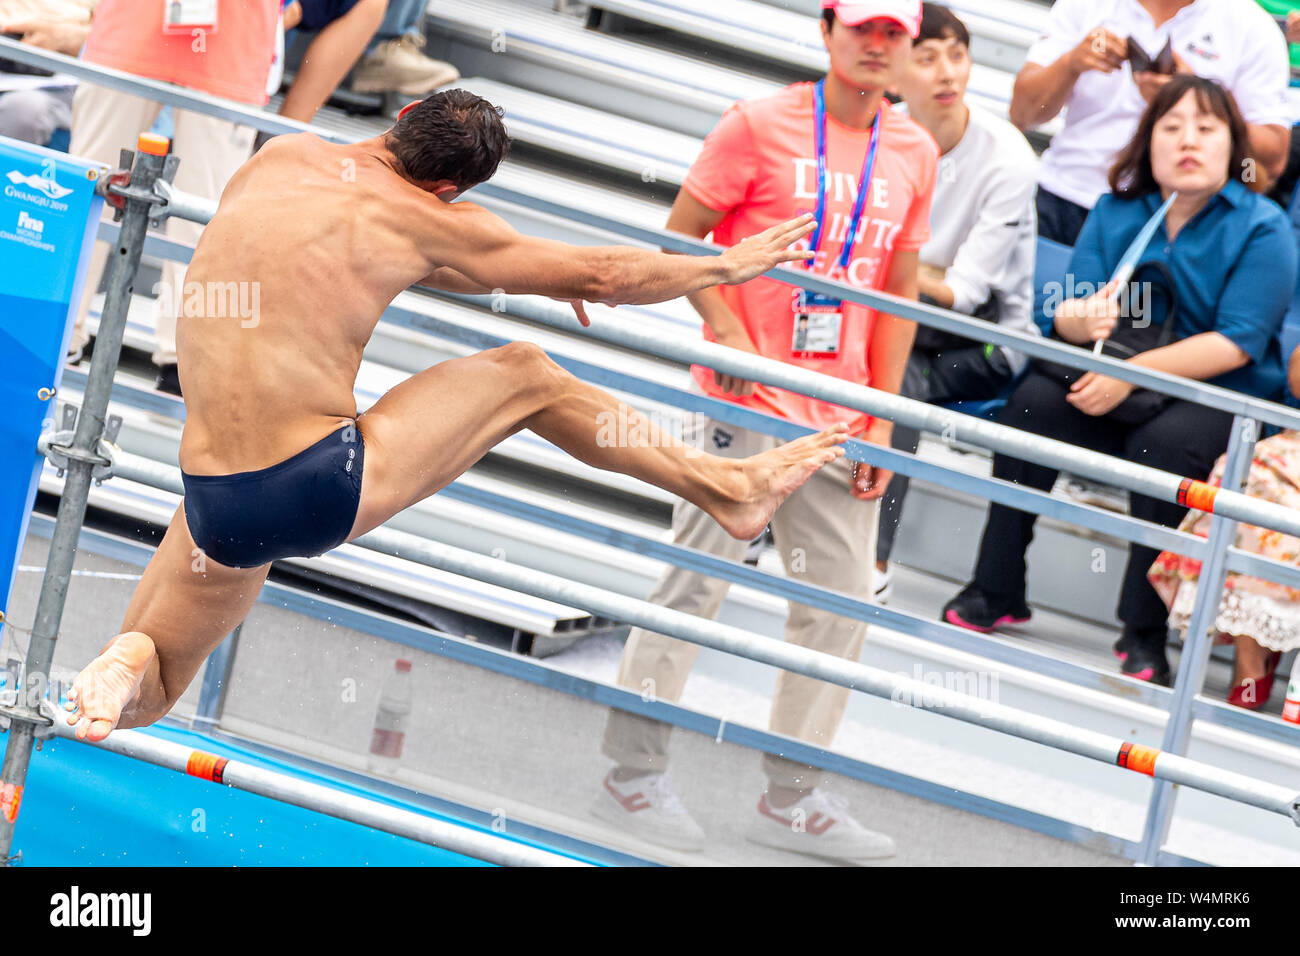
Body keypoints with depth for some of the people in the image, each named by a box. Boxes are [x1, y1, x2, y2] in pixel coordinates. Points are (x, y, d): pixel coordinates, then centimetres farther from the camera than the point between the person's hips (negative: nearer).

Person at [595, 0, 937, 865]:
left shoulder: (915, 153, 8)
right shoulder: (761, 125, -5)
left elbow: (899, 293, 12)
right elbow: (681, 238, -3)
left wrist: (881, 420, 7)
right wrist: (726, 332, -16)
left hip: (839, 422, 5)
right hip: (746, 402, -5)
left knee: (843, 598, 6)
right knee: (699, 579, -4)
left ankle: (792, 799, 16)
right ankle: (634, 775, 7)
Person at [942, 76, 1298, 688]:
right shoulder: (1117, 211, 6)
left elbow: (1237, 344, -16)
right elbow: (1065, 313, 2)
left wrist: (1134, 372, -22)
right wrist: (1084, 320, -24)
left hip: (1220, 398, -4)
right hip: (1122, 387, 4)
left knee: (1164, 444, -34)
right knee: (1032, 404, -21)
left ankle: (1145, 633, -25)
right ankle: (996, 592, -14)